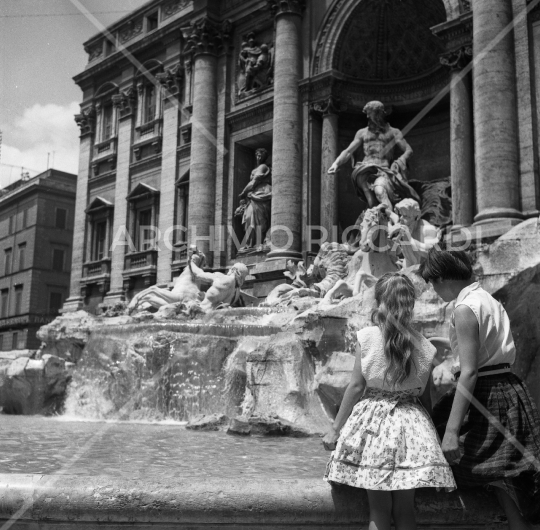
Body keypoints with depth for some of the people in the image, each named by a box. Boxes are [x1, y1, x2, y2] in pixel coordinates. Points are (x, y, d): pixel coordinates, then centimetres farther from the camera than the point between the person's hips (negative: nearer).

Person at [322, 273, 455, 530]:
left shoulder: (367, 337, -6)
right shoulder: (424, 347, 0)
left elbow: (356, 386, -5)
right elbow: (424, 396, 5)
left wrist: (335, 428, 3)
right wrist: (426, 429, 21)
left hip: (373, 421, -2)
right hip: (411, 423, 2)